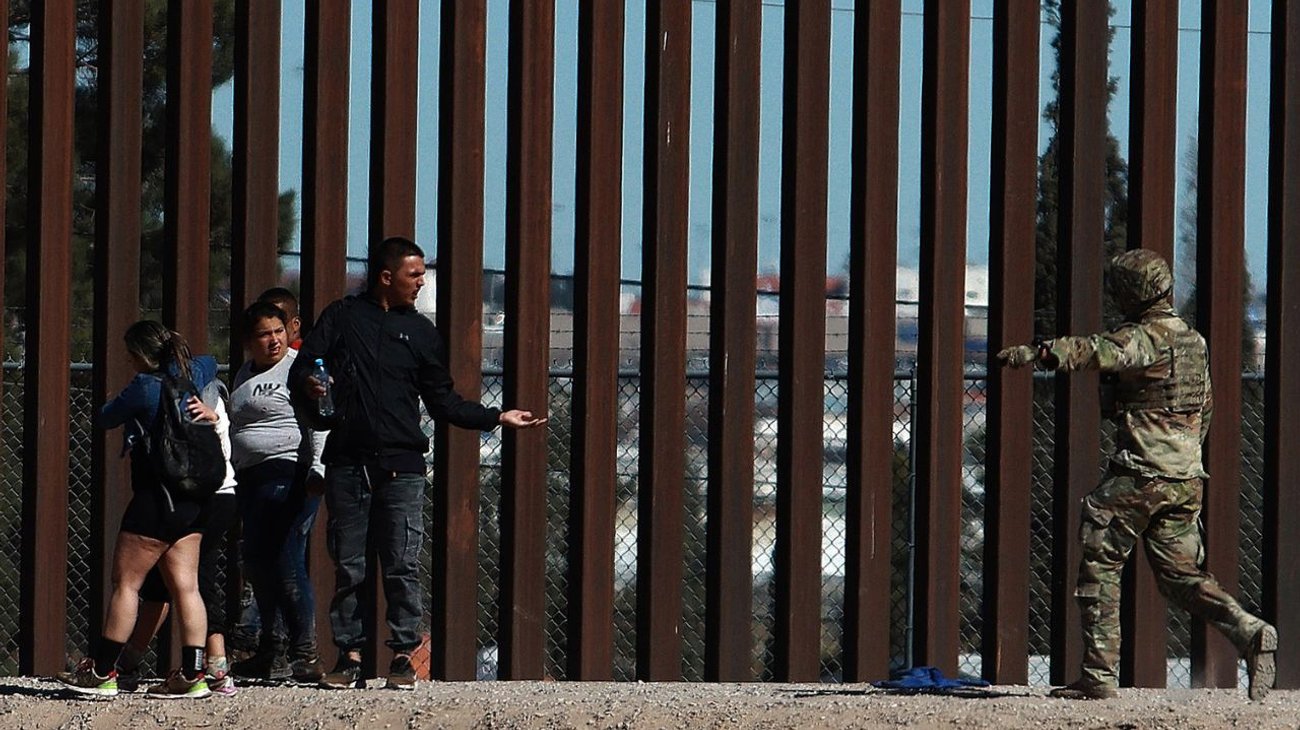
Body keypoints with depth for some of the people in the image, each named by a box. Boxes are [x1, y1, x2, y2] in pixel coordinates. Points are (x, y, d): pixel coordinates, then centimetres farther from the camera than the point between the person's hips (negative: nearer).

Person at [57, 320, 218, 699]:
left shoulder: (145, 386, -14)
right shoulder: (192, 375, 8)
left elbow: (104, 419, -2)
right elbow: (210, 363, 33)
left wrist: (116, 404, 16)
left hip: (157, 498, -8)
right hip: (193, 500, 8)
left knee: (125, 582, -1)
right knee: (185, 586, 5)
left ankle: (102, 672, 3)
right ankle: (192, 675, 1)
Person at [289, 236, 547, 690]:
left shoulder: (421, 332, 17)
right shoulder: (343, 317, 11)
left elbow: (443, 402, 19)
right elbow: (301, 371, 8)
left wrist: (497, 417, 9)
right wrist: (309, 386, -16)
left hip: (400, 465, 1)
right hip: (347, 461, -1)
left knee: (402, 567, -6)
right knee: (347, 567, 0)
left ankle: (403, 656, -1)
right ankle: (349, 655, 5)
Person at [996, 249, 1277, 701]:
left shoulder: (1142, 339, -12)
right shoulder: (1194, 341, 14)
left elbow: (1092, 352, -30)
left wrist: (1035, 354, -39)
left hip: (1139, 477, -8)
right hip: (1187, 478, 8)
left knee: (1099, 567, 2)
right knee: (1181, 574, 13)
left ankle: (1099, 675, 0)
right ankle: (1248, 633, -8)